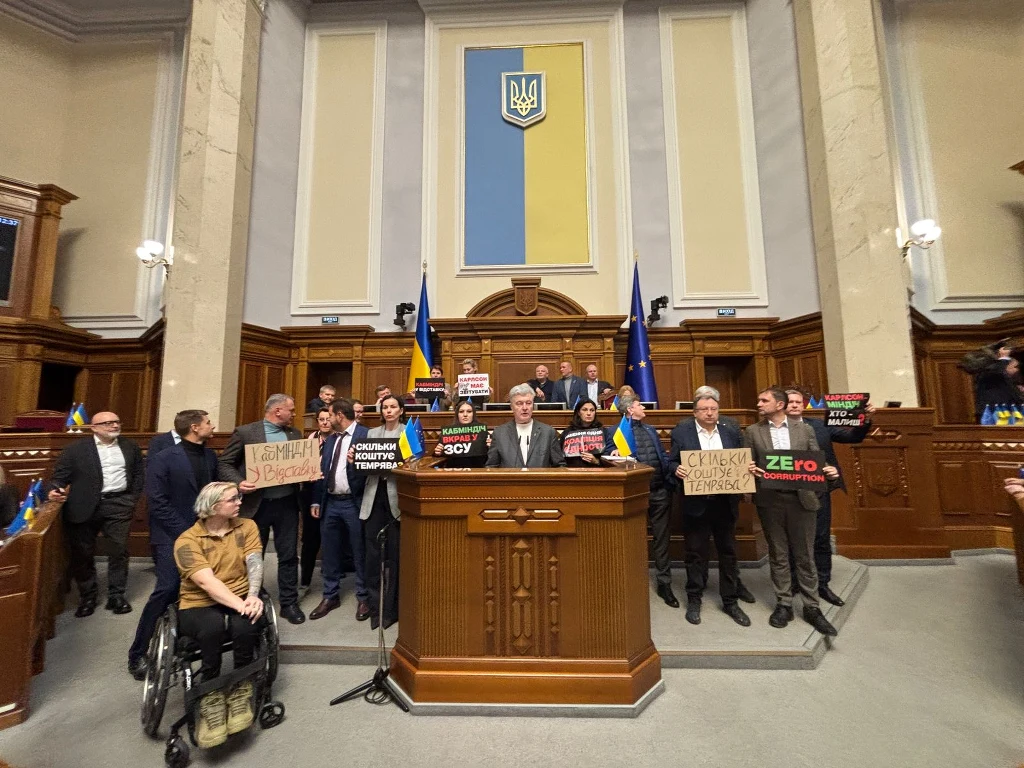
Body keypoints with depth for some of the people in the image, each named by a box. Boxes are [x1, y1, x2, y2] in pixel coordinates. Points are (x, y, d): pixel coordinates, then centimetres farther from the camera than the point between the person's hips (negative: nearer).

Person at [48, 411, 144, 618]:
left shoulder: (131, 447, 9)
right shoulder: (75, 449, 0)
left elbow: (139, 473, 13)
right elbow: (60, 475, -2)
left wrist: (133, 497, 5)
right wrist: (55, 490, -22)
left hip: (119, 504, 1)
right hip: (84, 506, -1)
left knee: (120, 550, 1)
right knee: (83, 553, 9)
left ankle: (116, 595, 13)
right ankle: (87, 597, 26)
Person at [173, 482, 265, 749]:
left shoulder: (247, 527, 3)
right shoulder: (187, 541, -7)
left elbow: (254, 563, -10)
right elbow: (207, 582, -19)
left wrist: (252, 596, -27)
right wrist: (239, 604, -30)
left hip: (241, 601, 2)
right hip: (199, 606, -1)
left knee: (246, 624, -31)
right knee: (213, 627, -35)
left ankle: (241, 691, -7)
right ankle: (211, 699, -13)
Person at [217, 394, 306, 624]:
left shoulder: (295, 433, 7)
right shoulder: (245, 432, -5)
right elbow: (224, 463, -3)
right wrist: (238, 483, -18)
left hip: (287, 503, 3)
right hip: (257, 504, -2)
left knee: (288, 555, 10)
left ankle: (289, 603, 25)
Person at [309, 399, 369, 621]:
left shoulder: (365, 435, -9)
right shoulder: (330, 440, 12)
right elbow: (321, 470, 13)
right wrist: (316, 501, 10)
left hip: (354, 503, -6)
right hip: (330, 503, 7)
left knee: (359, 552, 7)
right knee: (329, 552, 16)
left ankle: (363, 598, 23)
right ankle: (330, 596, 34)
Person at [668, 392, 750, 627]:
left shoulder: (731, 432, 7)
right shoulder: (681, 431, -3)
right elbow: (671, 461, -2)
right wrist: (677, 469, -23)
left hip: (725, 502, 3)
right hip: (696, 502, -3)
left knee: (728, 552, 15)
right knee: (696, 553, 9)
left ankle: (730, 601, 33)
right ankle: (694, 601, 26)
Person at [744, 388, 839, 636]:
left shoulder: (804, 430, 6)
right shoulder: (752, 431, 3)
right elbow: (747, 465, 2)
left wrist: (829, 471, -16)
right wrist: (750, 470, -19)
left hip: (801, 499, 0)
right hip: (769, 500, 0)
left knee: (805, 556, 9)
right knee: (778, 555, 10)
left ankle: (811, 607, 23)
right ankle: (784, 604, 23)